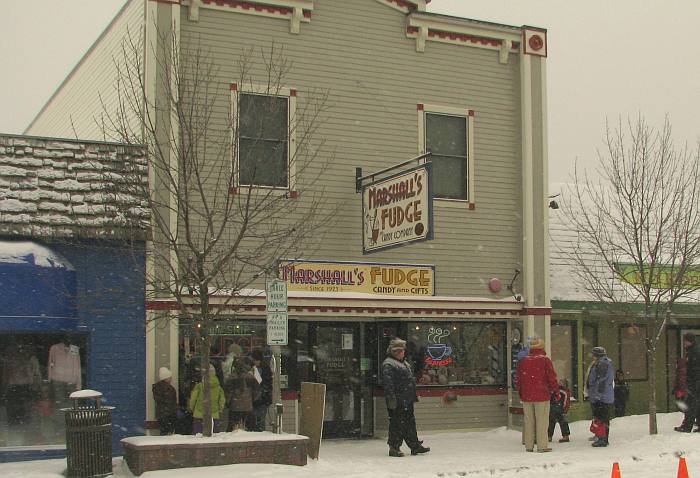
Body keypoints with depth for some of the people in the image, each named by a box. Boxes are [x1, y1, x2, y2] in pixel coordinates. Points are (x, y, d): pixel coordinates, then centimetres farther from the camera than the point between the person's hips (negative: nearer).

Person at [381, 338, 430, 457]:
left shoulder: (404, 363, 20)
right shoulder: (388, 364, -12)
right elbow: (388, 383, -20)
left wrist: (414, 396, 25)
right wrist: (391, 398, -25)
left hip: (407, 400, 10)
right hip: (397, 401, -10)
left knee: (410, 422, 15)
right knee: (397, 424, -5)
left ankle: (415, 445, 22)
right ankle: (394, 448, 1)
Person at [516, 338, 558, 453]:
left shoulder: (523, 361, 7)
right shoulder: (545, 360, -6)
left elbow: (518, 380, 12)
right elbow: (552, 378, -6)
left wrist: (521, 395, 21)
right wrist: (556, 392, 6)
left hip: (526, 397, 4)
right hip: (542, 396, -4)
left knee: (528, 422, 9)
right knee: (542, 421, -1)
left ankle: (529, 446, 11)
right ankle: (542, 446, -1)